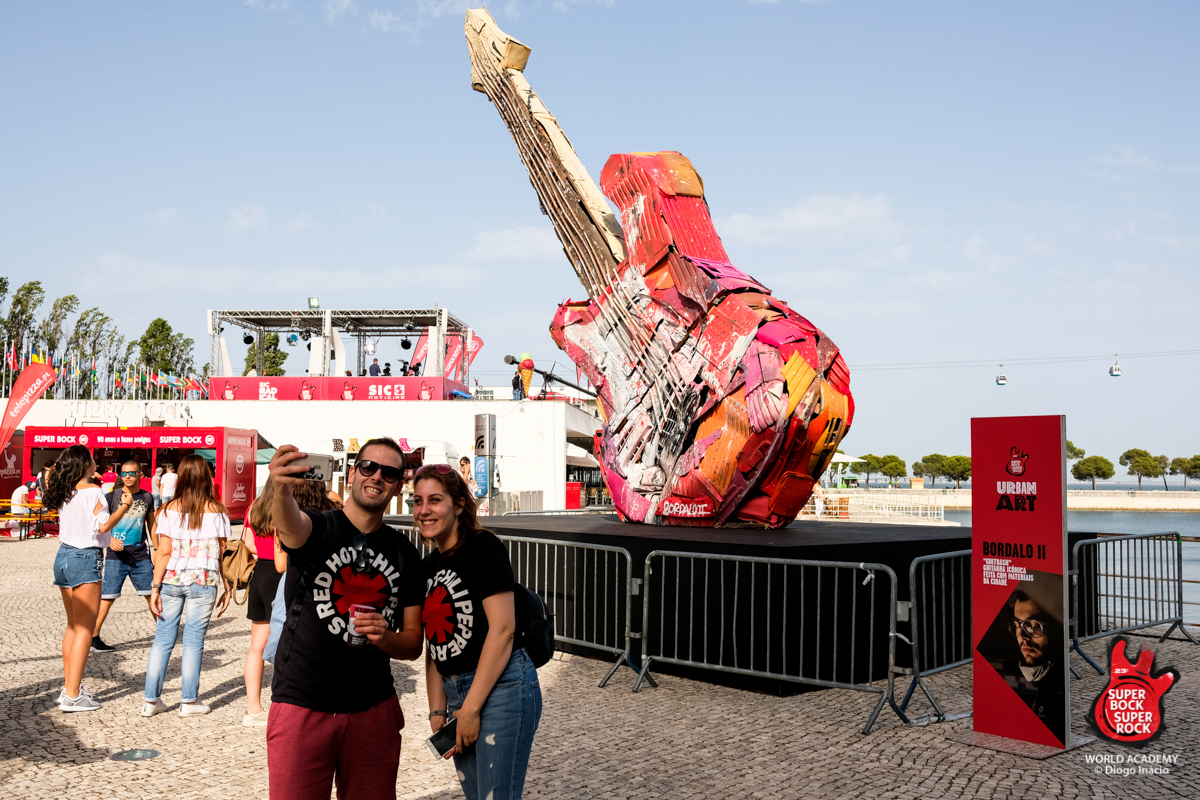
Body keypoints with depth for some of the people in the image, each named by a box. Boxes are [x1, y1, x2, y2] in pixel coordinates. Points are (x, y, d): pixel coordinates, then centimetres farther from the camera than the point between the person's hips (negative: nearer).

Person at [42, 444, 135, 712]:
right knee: (84, 629, -4)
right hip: (85, 559, -8)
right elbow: (103, 525, -16)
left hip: (63, 557, 8)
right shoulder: (92, 491, -12)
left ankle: (70, 686, 21)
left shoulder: (65, 492, 9)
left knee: (73, 626, 17)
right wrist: (125, 505, -6)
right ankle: (72, 695, -5)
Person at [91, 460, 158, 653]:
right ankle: (93, 638, 9)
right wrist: (109, 539, -22)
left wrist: (157, 549, 16)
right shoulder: (111, 497, -4)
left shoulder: (147, 498, 7)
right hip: (116, 557, -3)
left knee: (153, 595, 6)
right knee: (107, 598, -2)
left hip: (141, 557, 3)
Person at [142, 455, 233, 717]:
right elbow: (222, 554, -1)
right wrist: (227, 589, 6)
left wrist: (155, 587, 2)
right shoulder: (217, 511, -3)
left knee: (163, 638, 9)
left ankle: (151, 700, 15)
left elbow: (164, 552, -3)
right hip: (204, 582, -1)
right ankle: (189, 701, 12)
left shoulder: (169, 510, -1)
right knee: (194, 640, 5)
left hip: (171, 580, 2)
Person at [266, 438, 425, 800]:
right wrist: (283, 493, -55)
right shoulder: (316, 528, -5)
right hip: (302, 707, -3)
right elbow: (290, 524, -32)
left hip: (374, 712, 4)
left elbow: (413, 643, 9)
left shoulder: (405, 554, 7)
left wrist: (385, 637, -13)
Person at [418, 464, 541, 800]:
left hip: (501, 687, -8)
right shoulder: (429, 565, 13)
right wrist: (437, 711, 6)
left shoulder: (483, 547, -10)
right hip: (456, 692, 8)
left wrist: (471, 708, -16)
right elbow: (434, 648, 15)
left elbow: (502, 628, -17)